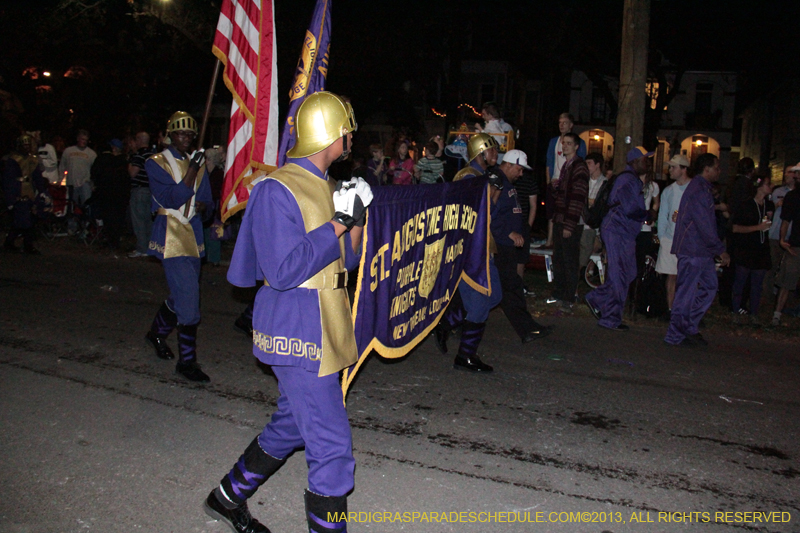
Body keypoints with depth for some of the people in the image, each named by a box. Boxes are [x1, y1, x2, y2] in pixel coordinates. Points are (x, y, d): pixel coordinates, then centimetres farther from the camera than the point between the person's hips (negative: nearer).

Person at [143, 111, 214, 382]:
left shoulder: (198, 163, 14)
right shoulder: (156, 164, -4)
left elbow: (207, 201, 15)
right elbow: (171, 199, -17)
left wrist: (204, 207, -8)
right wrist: (191, 172, -25)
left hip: (194, 237, 7)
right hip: (171, 236, -7)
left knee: (181, 295, 17)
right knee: (188, 299, -12)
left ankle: (156, 332, 43)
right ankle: (187, 360, -2)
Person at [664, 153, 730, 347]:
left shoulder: (702, 188, 19)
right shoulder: (698, 189, -15)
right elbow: (705, 225, -20)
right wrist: (721, 249, -16)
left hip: (702, 250, 11)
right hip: (693, 250, -11)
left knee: (710, 286, 14)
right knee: (686, 292, -4)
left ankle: (689, 327, 20)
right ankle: (676, 335, 4)